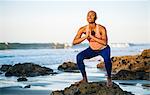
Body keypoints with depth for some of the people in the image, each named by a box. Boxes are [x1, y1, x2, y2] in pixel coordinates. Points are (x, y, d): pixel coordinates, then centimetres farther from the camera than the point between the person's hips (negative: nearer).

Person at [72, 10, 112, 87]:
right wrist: (85, 36, -35)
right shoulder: (83, 29, -17)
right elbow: (74, 42, -23)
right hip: (92, 50, 4)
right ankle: (84, 78, -6)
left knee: (107, 59, -36)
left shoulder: (101, 28, -27)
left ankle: (109, 78, -8)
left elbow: (105, 43, -40)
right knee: (79, 57, -21)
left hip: (104, 49, -4)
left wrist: (92, 36, -41)